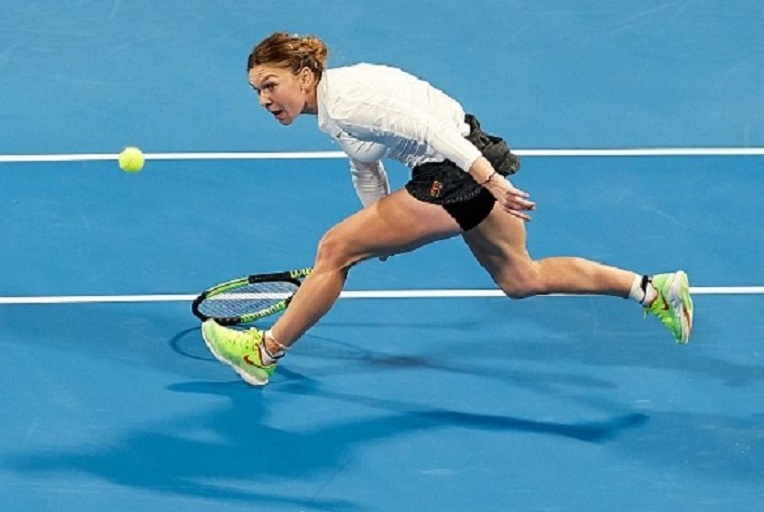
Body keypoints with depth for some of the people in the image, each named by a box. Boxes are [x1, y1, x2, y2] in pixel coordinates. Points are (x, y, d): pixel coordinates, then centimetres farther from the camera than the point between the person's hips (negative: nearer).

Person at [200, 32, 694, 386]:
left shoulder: (343, 101, -19)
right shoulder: (335, 104, 11)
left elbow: (426, 128, -27)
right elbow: (367, 170, 24)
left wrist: (491, 180, -32)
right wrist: (383, 233, 27)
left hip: (457, 171, -10)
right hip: (472, 171, 10)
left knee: (334, 248, -3)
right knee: (522, 279, 24)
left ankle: (265, 353, 10)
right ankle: (653, 289, 26)